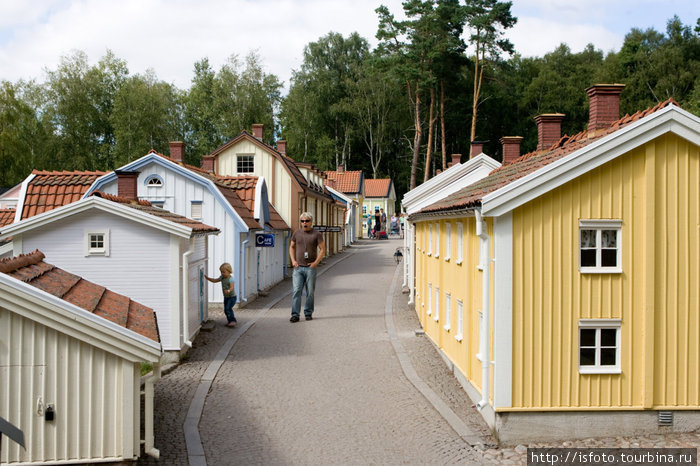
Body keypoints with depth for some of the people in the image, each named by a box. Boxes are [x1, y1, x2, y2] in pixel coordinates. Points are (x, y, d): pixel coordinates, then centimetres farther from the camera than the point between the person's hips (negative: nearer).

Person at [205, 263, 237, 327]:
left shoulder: (230, 279, -20)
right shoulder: (222, 277, 5)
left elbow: (232, 287, -32)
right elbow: (215, 280, 15)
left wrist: (228, 291, -53)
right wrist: (208, 278, 4)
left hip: (232, 296, -9)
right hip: (226, 297, 9)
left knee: (228, 308, -22)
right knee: (225, 310, 8)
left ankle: (233, 321, -19)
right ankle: (230, 321, 18)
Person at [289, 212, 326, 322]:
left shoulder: (316, 234, 0)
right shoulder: (296, 233, 9)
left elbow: (322, 249, 0)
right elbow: (292, 247, 19)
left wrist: (316, 262, -10)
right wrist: (293, 260, 6)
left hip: (310, 268, -2)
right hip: (298, 267, 2)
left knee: (310, 292, 4)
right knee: (296, 290, -7)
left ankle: (308, 313, 17)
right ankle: (295, 315, -7)